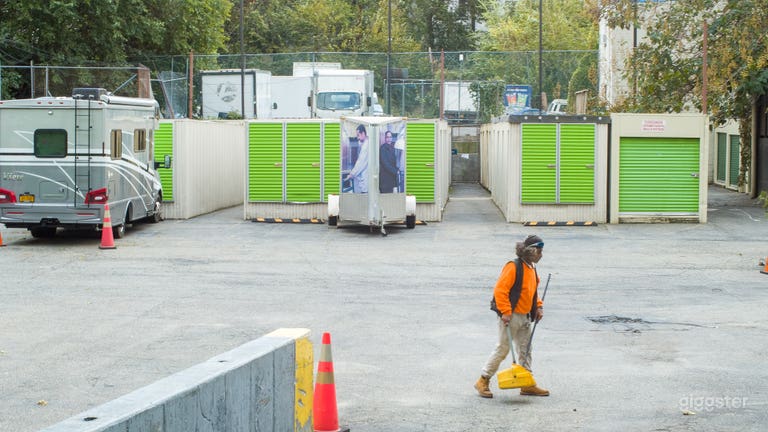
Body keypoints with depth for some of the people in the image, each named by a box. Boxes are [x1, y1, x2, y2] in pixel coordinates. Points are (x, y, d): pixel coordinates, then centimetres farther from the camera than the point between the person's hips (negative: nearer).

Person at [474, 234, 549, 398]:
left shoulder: (532, 268, 12)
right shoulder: (513, 267, -16)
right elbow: (500, 289, -21)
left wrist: (538, 307, 11)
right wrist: (505, 312, -23)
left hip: (525, 316, 9)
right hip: (511, 316, -9)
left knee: (525, 350, 10)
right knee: (502, 348, -3)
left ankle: (527, 385, 16)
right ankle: (483, 381, 7)